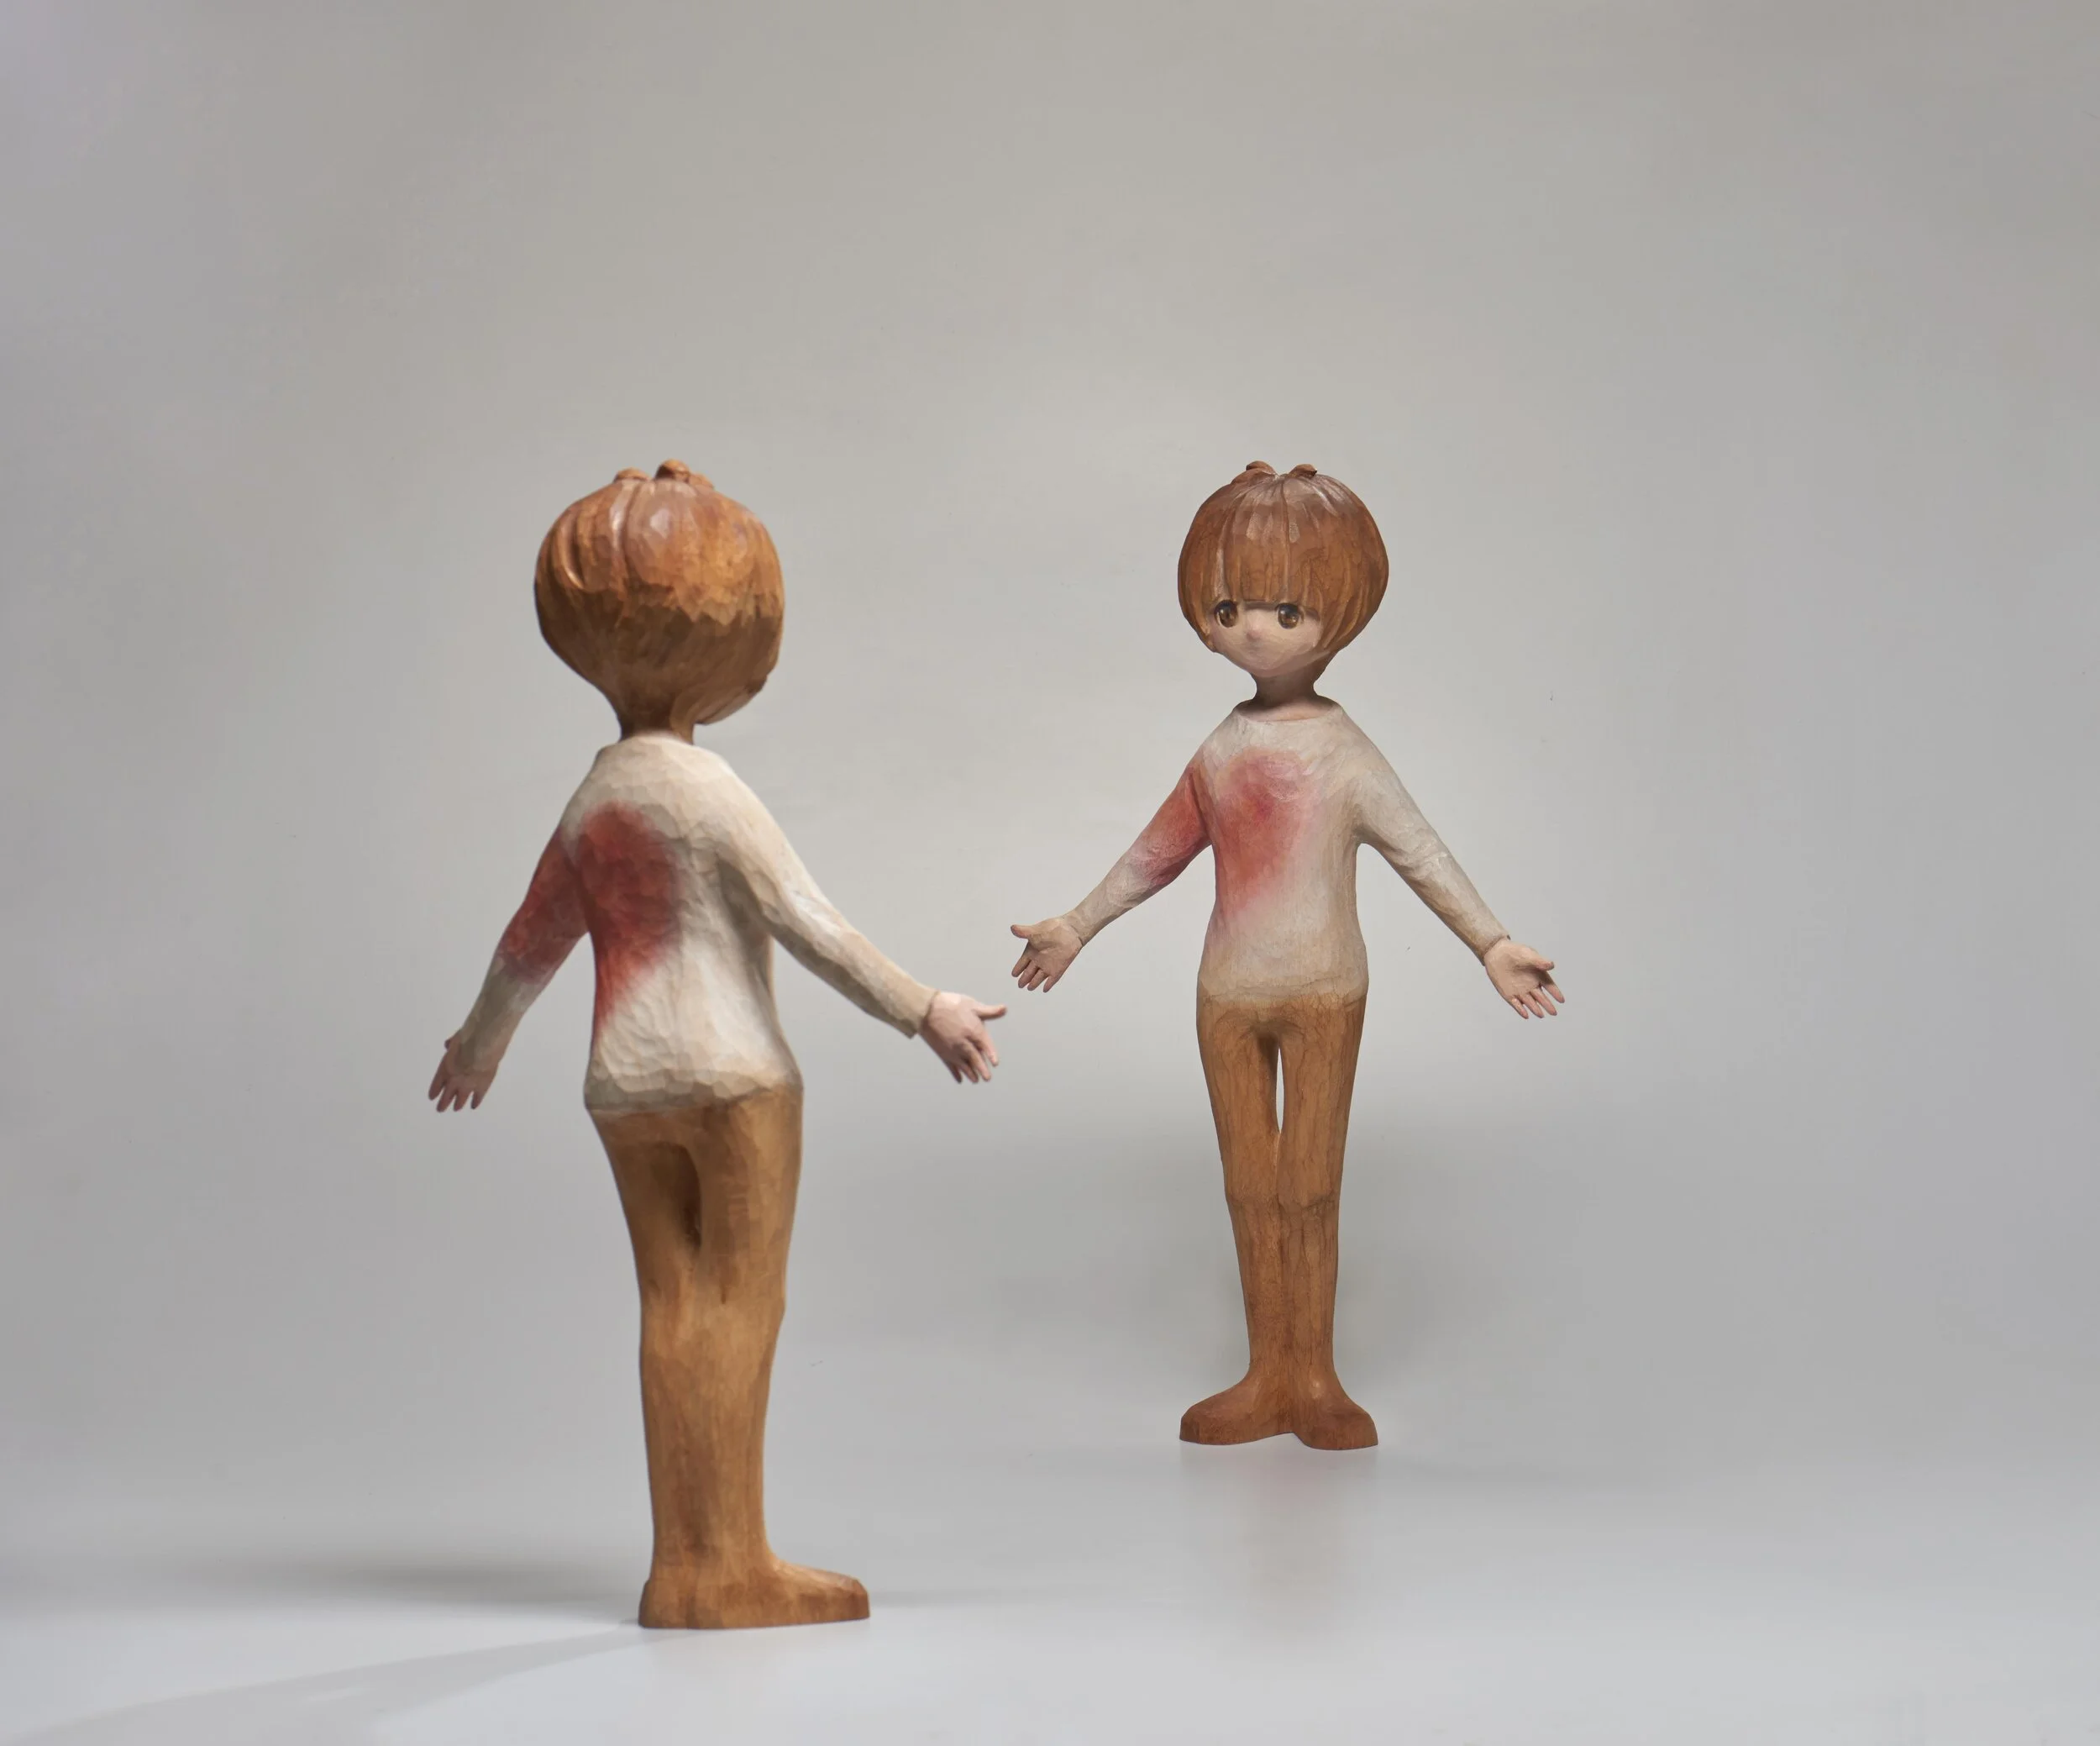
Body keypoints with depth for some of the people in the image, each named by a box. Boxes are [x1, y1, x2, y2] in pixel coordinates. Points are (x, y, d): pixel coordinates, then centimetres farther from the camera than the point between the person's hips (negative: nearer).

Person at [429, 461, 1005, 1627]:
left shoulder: (590, 801, 12)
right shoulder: (705, 791, -11)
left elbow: (529, 942, 23)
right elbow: (806, 925, -15)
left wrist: (480, 1041, 39)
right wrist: (920, 1012, -11)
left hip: (624, 1083, 7)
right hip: (732, 1071, -7)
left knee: (673, 1305, 7)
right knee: (742, 1303, -4)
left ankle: (683, 1564, 8)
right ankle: (732, 1566, -4)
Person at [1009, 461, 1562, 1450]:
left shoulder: (1344, 756, -9)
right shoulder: (1223, 752, 4)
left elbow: (1422, 856, -9)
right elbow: (1156, 853, 15)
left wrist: (1492, 944, -19)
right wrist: (1076, 929, 22)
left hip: (1321, 997, -4)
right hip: (1228, 995, 4)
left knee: (1311, 1187, 1)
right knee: (1250, 1187, 10)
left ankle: (1314, 1380, 13)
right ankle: (1266, 1380, 19)